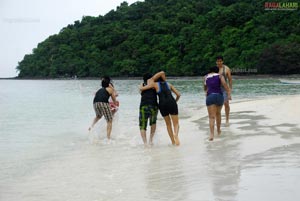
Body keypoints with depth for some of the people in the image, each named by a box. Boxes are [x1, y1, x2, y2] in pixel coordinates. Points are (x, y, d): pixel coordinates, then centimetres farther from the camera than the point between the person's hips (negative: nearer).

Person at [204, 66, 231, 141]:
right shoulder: (220, 76, 10)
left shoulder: (206, 77, 14)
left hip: (210, 96, -1)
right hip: (219, 96, 1)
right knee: (218, 113, 24)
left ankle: (212, 134, -22)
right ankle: (218, 130, 39)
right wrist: (229, 93, -11)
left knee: (211, 117, -6)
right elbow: (224, 84, -7)